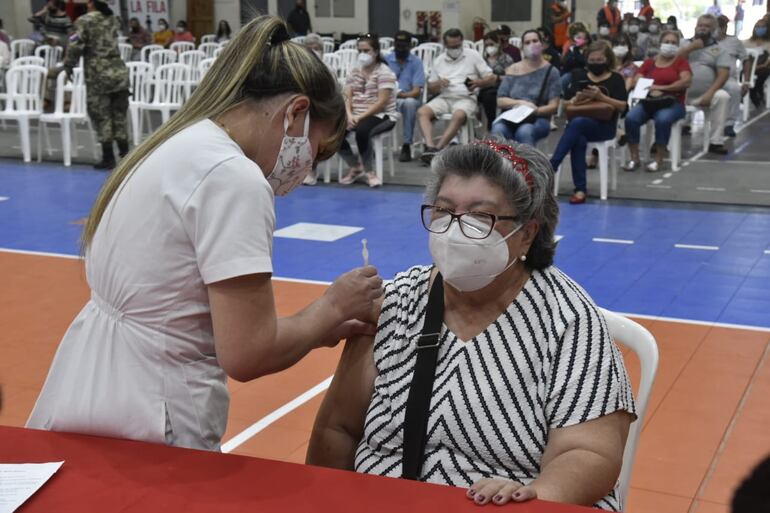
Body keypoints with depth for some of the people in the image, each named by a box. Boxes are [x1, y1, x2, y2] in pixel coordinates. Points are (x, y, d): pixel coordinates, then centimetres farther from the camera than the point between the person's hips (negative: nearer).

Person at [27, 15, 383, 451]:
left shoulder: (180, 146, 7)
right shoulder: (233, 177, -20)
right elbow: (247, 355, -21)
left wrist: (320, 327, 9)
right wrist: (334, 306, -6)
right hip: (142, 429, -9)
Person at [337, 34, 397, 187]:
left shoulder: (384, 72, -6)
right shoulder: (355, 71, 14)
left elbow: (381, 102, -16)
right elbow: (347, 97, 6)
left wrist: (361, 117, -22)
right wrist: (349, 115, -15)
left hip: (381, 116, -6)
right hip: (356, 115, 6)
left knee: (362, 130, -38)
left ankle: (368, 171, -14)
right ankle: (355, 167, 0)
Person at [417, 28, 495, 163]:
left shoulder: (473, 55, 9)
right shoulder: (439, 60, 17)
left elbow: (492, 78, 7)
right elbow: (430, 89, 18)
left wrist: (479, 83, -15)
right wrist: (439, 84, -6)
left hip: (466, 98, -3)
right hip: (444, 97, 3)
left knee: (458, 116, -37)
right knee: (422, 112, -24)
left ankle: (438, 148, -39)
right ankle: (430, 146, -39)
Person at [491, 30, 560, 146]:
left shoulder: (551, 71, 5)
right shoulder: (513, 70, 13)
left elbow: (553, 106, -2)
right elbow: (500, 101, 7)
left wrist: (534, 111, -21)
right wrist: (520, 103, -11)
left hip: (538, 120, -2)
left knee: (525, 131, -38)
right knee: (498, 129, -33)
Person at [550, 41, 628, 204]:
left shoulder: (616, 79, 8)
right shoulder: (580, 76, 17)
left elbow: (622, 107, -2)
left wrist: (601, 97, -15)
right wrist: (576, 100, -13)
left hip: (603, 126, -2)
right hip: (579, 123, 2)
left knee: (576, 123, -35)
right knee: (578, 140, -35)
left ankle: (550, 168, -37)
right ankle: (580, 189, -36)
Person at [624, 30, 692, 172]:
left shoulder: (681, 61, 7)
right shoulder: (649, 62, 13)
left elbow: (686, 81, -9)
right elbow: (636, 81, 6)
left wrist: (662, 88, -13)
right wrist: (651, 90, -13)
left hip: (672, 103, -3)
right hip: (648, 101, 3)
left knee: (663, 119, -36)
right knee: (631, 118, -27)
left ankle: (659, 160, -23)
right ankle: (635, 159, -16)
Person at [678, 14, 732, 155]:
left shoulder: (718, 49, 9)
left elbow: (723, 74, -2)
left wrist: (710, 93, -16)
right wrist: (691, 48, -5)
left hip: (704, 95, -1)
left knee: (722, 96, -30)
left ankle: (716, 142, -23)